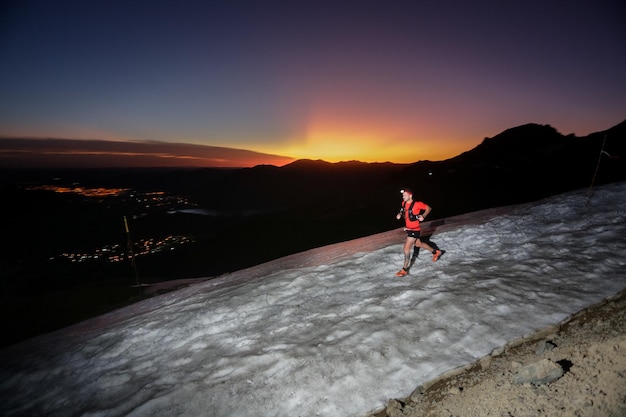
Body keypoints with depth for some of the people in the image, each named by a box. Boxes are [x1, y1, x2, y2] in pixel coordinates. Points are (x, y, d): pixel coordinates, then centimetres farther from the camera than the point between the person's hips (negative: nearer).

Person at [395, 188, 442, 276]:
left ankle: (404, 269, 5)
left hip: (415, 230, -8)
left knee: (406, 248, -8)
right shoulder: (404, 203, -1)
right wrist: (400, 214, 0)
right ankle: (435, 252, 49)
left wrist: (423, 216, -21)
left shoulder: (417, 204, -21)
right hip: (408, 229, 8)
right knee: (418, 244, 26)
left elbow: (429, 208, -7)